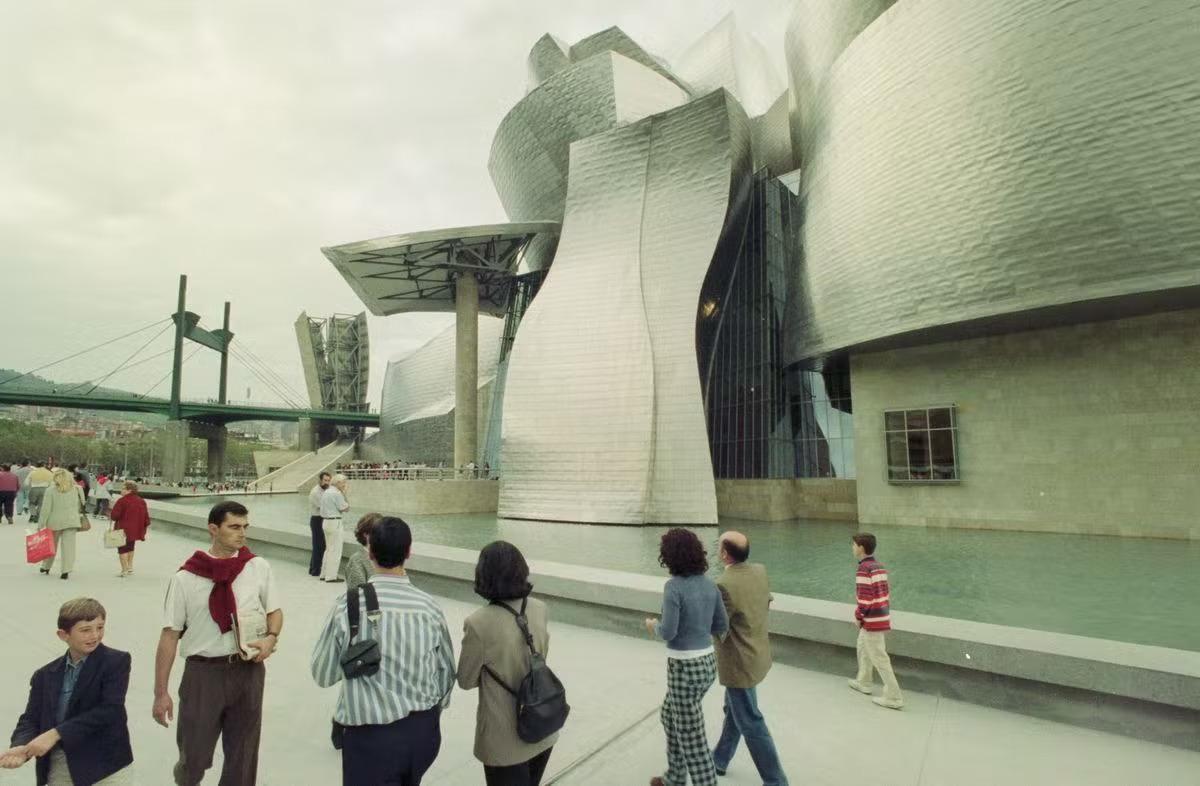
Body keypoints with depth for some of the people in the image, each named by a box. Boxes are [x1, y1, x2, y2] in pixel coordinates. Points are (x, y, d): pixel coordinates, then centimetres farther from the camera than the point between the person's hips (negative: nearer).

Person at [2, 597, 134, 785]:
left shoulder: (116, 661, -7)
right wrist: (21, 747, -15)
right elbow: (31, 719, 5)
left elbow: (109, 709, -16)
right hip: (58, 768, 4)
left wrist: (55, 733, -19)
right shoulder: (45, 675, 8)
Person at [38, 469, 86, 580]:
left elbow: (45, 509, -8)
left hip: (55, 522, -1)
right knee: (68, 545, 0)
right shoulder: (76, 490, 0)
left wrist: (41, 524, -3)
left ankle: (46, 567, 34)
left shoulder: (50, 491, -8)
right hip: (71, 521, 1)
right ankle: (66, 571, -5)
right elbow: (79, 506, 9)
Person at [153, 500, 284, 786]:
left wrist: (271, 639, -11)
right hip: (203, 672, -1)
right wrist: (160, 693, -2)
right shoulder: (185, 578, -9)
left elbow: (275, 612, 9)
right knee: (194, 754, 12)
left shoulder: (259, 567, -4)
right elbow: (170, 635, -4)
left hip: (248, 670, 2)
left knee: (243, 754, 14)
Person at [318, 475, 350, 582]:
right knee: (335, 550, -2)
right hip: (334, 522, -10)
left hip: (325, 521, 10)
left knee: (329, 548, 19)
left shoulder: (326, 492, 13)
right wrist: (344, 494, -8)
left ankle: (324, 574, 24)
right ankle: (331, 576, 2)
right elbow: (345, 508, -12)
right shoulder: (337, 493, -16)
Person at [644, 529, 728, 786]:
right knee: (670, 716, 28)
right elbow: (722, 627, 7)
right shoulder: (709, 584, 1)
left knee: (691, 737, 9)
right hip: (706, 663, 8)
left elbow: (668, 632, -21)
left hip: (685, 669, -8)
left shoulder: (673, 586, -20)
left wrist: (653, 626, 1)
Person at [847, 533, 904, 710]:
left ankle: (893, 697, 8)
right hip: (883, 615, 10)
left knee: (879, 658, 1)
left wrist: (859, 616, -9)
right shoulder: (879, 566, 8)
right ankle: (864, 683, 38)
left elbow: (865, 598, -22)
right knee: (863, 648, 24)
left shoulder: (863, 570, -21)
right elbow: (885, 592, 12)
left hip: (872, 620, -10)